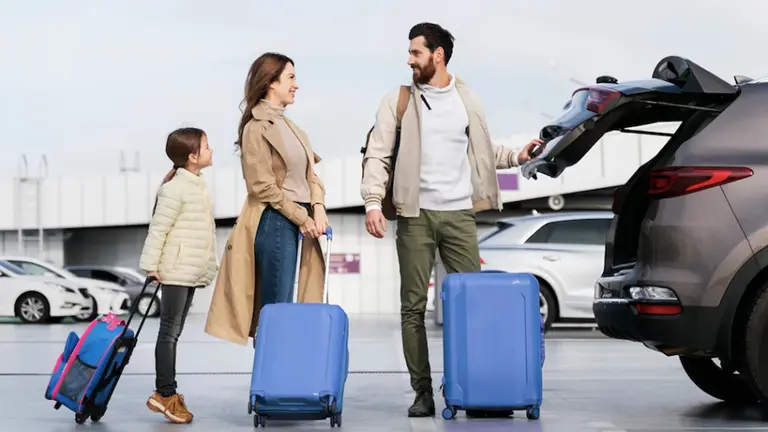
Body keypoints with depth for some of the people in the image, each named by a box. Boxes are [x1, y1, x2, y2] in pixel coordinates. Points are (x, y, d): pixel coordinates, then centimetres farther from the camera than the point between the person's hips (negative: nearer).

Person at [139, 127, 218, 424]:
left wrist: (210, 265, 21)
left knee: (174, 332, 11)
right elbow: (158, 228, -16)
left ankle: (164, 394, 17)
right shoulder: (175, 188, -13)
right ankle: (166, 394, 0)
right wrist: (151, 265, -17)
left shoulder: (199, 185, 15)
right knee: (169, 332, -4)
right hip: (175, 271, -9)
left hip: (193, 273, 9)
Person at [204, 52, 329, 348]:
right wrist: (302, 218, -11)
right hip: (275, 222, -8)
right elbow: (263, 187, -14)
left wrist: (318, 208, -3)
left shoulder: (286, 124, 17)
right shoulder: (257, 127, -10)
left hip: (295, 221, 8)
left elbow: (309, 173, 14)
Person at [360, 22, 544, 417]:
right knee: (413, 306, 1)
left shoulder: (467, 99, 10)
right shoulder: (398, 102, 3)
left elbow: (481, 152, 18)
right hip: (415, 215, -1)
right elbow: (378, 155, -3)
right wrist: (373, 201, -16)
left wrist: (516, 157, 3)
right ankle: (422, 391, 8)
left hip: (459, 213, 2)